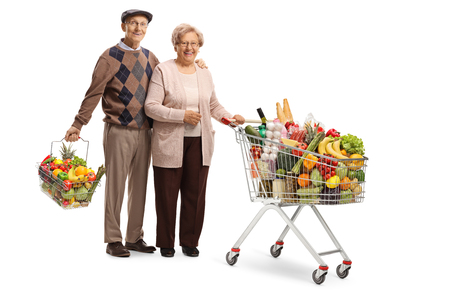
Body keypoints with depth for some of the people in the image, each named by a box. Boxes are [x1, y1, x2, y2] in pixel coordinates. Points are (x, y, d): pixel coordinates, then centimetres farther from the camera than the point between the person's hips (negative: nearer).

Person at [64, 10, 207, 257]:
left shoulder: (150, 58, 13)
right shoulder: (110, 57, -3)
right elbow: (94, 93, -6)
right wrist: (78, 124, -12)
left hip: (144, 132, 5)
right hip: (119, 131, -5)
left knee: (139, 185, 10)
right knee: (115, 186, 0)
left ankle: (134, 238, 20)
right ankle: (113, 241, 10)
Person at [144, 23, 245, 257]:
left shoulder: (205, 74, 12)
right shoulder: (163, 71, -4)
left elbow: (213, 105, 19)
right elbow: (151, 106, -10)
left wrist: (229, 117, 1)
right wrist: (182, 115, -17)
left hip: (199, 142, 4)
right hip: (169, 143, -4)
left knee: (195, 193, 7)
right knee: (167, 194, 4)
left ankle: (190, 241, 21)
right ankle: (166, 243, 19)